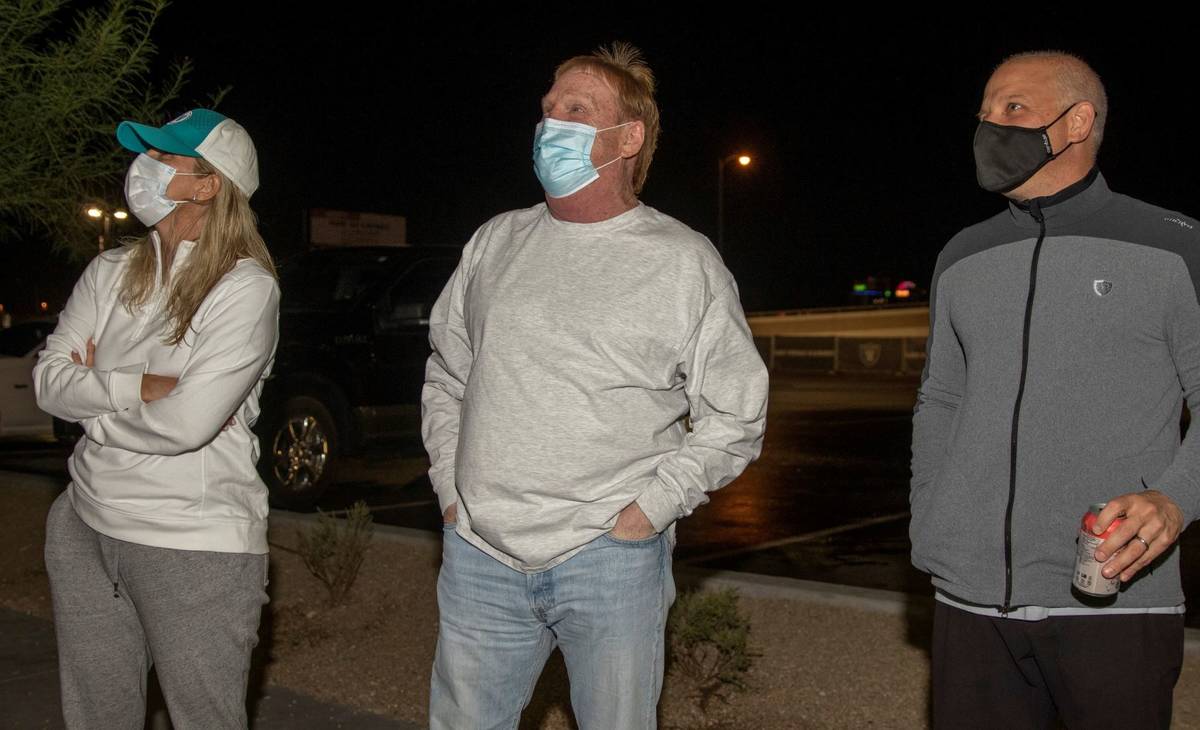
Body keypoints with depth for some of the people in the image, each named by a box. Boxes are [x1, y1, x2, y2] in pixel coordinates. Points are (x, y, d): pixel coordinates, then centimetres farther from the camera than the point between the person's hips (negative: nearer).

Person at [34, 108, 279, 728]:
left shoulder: (246, 287, -13)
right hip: (87, 527, 6)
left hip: (195, 543, -6)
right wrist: (141, 387, -14)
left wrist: (93, 396, -7)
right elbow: (48, 380, 0)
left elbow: (187, 423, -22)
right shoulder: (111, 273, 7)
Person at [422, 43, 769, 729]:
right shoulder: (495, 242, 11)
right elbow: (446, 375, 20)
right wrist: (449, 486, 10)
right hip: (479, 555, 4)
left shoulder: (685, 261, -1)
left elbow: (734, 416, 0)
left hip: (611, 560, -3)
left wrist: (651, 510, -8)